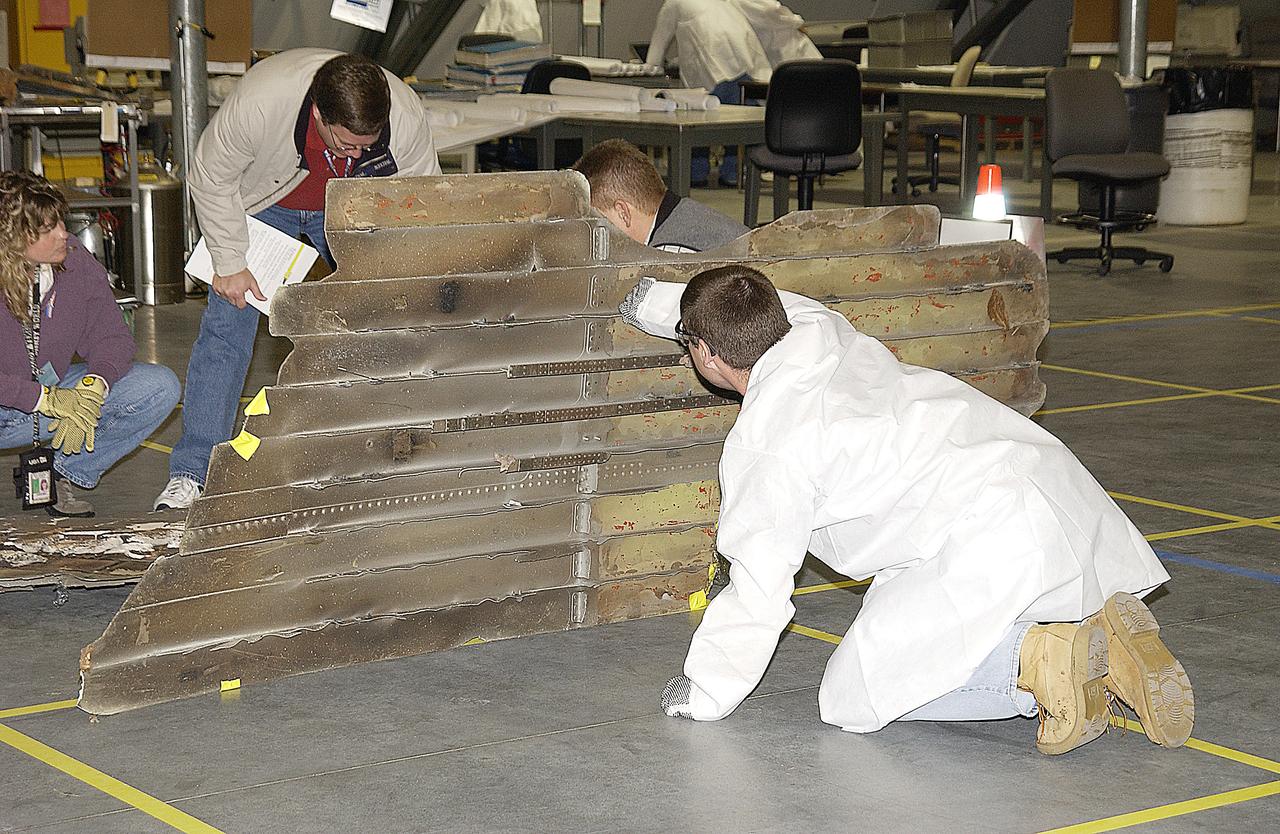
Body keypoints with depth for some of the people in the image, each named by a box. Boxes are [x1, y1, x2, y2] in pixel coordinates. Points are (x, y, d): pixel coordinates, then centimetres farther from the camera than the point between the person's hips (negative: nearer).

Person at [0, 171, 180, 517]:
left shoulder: (74, 260, -10)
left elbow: (111, 336, -5)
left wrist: (91, 389, -26)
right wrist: (47, 398, -35)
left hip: (56, 388, 5)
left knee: (160, 388, -13)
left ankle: (61, 473, -1)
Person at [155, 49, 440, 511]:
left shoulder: (408, 118, -33)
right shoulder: (259, 101, -40)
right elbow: (210, 179, -22)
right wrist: (230, 263, -19)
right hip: (262, 202, -2)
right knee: (227, 324, -10)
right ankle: (192, 473, -7)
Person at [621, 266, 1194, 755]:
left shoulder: (761, 445, -9)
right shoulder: (820, 327, 13)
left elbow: (760, 589, -5)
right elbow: (767, 310, 40)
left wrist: (702, 693, 10)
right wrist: (654, 303, 51)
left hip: (991, 545, -9)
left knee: (852, 700, 0)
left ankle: (1039, 662, -16)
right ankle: (1102, 641, 6)